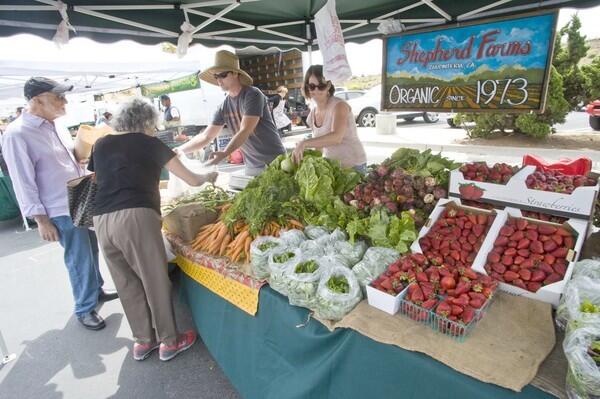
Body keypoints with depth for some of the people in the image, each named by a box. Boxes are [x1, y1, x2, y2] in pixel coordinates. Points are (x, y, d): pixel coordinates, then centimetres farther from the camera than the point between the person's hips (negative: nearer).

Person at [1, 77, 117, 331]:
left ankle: (96, 289, 39)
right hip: (62, 210, -7)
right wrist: (41, 220, -15)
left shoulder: (57, 126, 9)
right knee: (80, 260, 1)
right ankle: (85, 309, 20)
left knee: (92, 252, 19)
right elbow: (23, 183, -15)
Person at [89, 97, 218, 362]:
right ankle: (169, 342, 20)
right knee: (156, 281, 7)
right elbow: (192, 180, 9)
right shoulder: (149, 143, 7)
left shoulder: (101, 144, 18)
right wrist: (208, 177, 30)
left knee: (127, 283, 15)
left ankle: (143, 340, 29)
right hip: (136, 217, -5)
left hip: (101, 221, 6)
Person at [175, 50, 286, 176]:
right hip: (252, 166, 5)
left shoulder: (252, 95, -12)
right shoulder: (224, 106, 5)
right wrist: (181, 150, -5)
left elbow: (245, 131, -22)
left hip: (274, 162, -5)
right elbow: (206, 136, 8)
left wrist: (224, 154, -35)